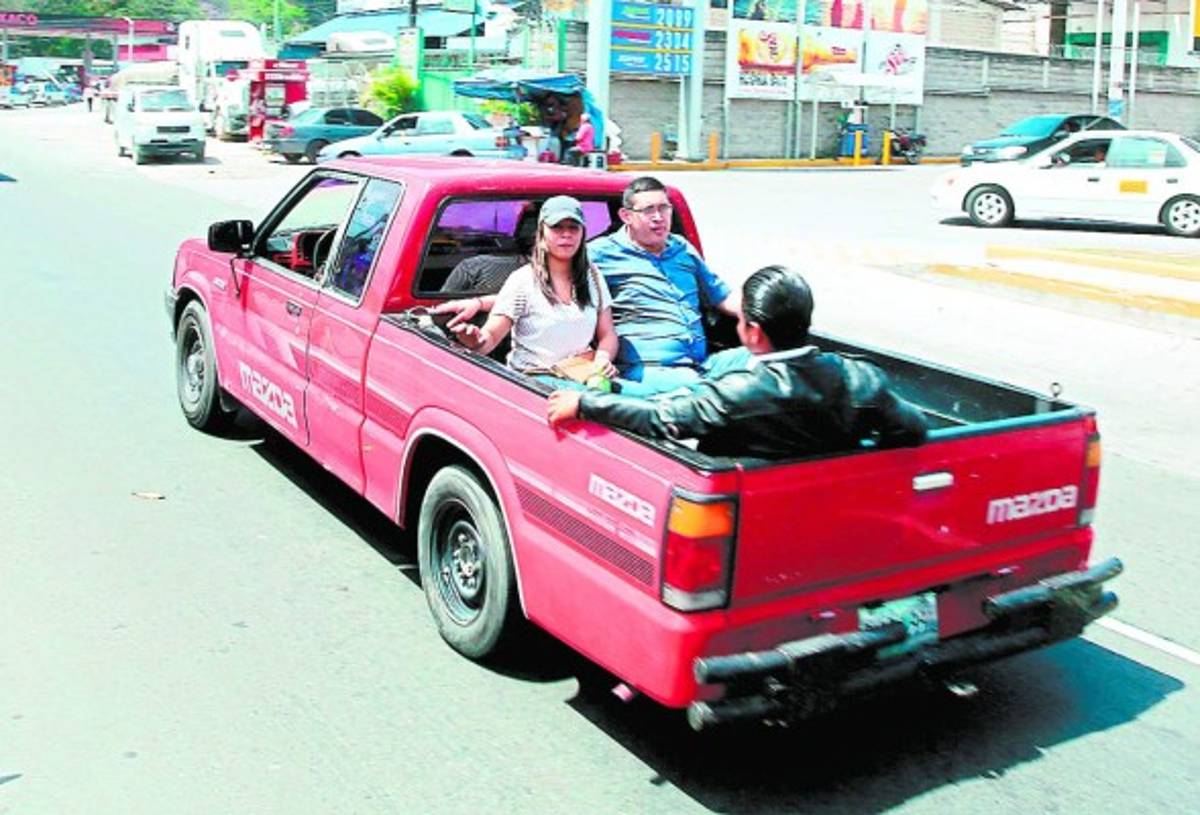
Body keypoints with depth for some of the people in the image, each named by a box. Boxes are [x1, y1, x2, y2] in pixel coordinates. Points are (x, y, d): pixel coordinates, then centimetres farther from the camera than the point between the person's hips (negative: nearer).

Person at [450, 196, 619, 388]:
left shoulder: (593, 278, 12)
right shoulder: (523, 281, -2)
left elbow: (607, 334, 14)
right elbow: (491, 335, -8)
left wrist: (603, 357, -9)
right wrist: (476, 340, -32)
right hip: (532, 378, -5)